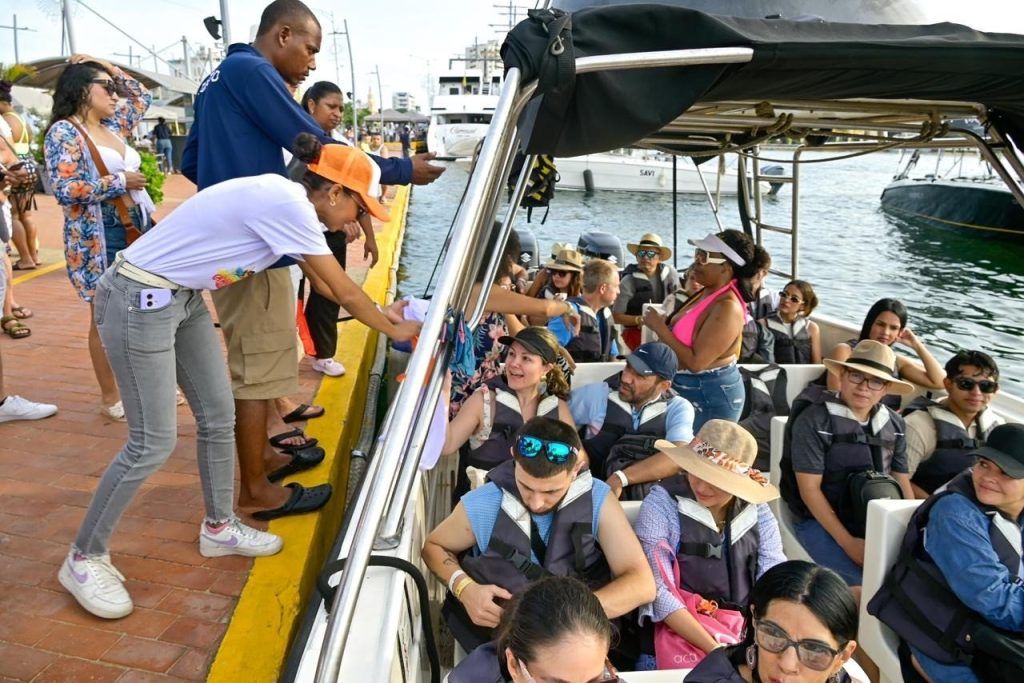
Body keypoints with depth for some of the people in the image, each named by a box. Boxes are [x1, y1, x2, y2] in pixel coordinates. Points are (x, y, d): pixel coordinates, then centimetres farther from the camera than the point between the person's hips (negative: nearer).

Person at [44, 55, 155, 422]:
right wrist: (120, 181, -12)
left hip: (139, 230, 7)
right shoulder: (64, 131, -8)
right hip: (100, 238, -7)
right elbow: (66, 190, -18)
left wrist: (108, 66, 18)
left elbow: (143, 97, 29)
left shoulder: (113, 125, 14)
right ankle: (110, 398, 14)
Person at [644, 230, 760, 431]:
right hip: (691, 390, 9)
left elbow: (696, 361, -27)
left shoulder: (727, 307, -23)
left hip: (710, 396, -9)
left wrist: (660, 328, -21)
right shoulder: (708, 292, 5)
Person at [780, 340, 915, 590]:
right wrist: (847, 542, -19)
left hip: (879, 520, 6)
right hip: (821, 521, -6)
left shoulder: (894, 424, 8)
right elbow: (809, 489, -14)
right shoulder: (814, 420, -11)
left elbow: (903, 483, 13)